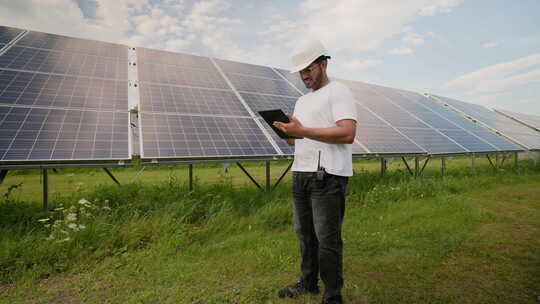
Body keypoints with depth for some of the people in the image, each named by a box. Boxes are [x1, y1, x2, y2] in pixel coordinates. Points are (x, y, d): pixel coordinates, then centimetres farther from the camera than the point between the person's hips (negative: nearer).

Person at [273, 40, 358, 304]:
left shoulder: (338, 91, -3)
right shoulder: (302, 100, 23)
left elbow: (347, 133, -18)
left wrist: (302, 130, -19)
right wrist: (288, 133, 0)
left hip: (327, 175, -8)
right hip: (300, 173, 8)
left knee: (327, 239, -2)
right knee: (304, 233, 15)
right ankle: (308, 282, 31)